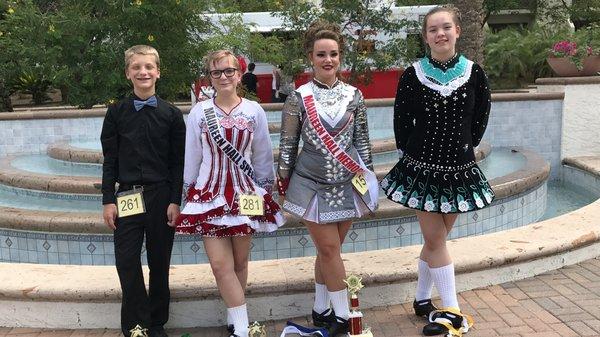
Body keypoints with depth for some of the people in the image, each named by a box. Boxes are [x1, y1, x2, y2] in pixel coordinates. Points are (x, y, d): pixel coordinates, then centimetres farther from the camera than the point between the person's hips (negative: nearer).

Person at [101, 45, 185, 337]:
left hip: (161, 195, -1)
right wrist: (109, 200, 0)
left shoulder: (171, 114, 0)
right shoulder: (116, 113, 4)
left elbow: (178, 162, 0)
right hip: (127, 196, 1)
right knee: (126, 260, -2)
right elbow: (110, 160, 4)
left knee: (159, 261, 8)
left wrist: (175, 201, -5)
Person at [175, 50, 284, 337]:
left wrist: (265, 191, 10)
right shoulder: (199, 112, -2)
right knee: (221, 264, -8)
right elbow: (192, 158, 5)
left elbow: (263, 157, 7)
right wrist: (190, 192, 8)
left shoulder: (254, 111, -1)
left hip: (244, 192, 1)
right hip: (210, 193, -1)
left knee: (240, 262, 9)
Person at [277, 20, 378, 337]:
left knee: (328, 249, 9)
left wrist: (367, 176, 10)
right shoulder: (298, 98, -5)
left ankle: (321, 310, 25)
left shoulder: (354, 95, 2)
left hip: (347, 184, 2)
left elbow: (361, 140, 9)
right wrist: (283, 184, 2)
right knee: (329, 249, 0)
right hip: (313, 185, -2)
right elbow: (287, 145, 0)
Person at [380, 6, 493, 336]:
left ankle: (422, 300, 27)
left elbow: (480, 118, 8)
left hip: (459, 168, 2)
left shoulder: (474, 73, -2)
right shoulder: (413, 74, -5)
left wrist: (464, 147, 7)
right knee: (435, 240, -1)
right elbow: (402, 121, 2)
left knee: (435, 239, 10)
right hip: (422, 166, -1)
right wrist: (409, 152, 4)